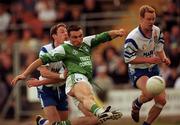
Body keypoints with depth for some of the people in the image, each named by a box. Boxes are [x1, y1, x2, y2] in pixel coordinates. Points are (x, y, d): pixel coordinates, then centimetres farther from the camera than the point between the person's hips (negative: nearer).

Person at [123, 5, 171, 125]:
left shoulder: (157, 31, -5)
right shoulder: (132, 38, -25)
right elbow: (128, 59, -20)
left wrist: (164, 57, -9)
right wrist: (148, 59, -26)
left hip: (153, 69, 7)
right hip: (137, 71, -7)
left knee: (162, 100, -1)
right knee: (150, 93, -33)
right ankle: (136, 104, 3)